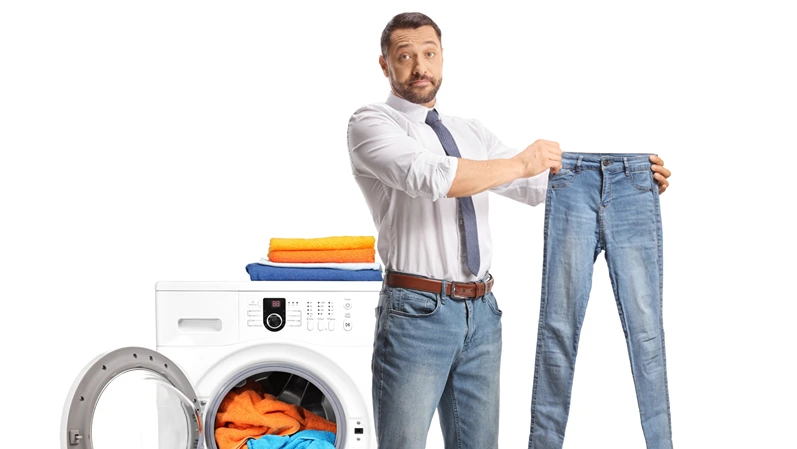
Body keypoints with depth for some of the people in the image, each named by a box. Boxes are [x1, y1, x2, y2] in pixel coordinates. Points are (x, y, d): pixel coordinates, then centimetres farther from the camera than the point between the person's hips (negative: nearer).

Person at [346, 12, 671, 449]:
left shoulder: (470, 132, 18)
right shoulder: (370, 123, -3)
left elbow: (542, 185, 16)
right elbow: (429, 176, -22)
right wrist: (519, 164, -16)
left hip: (481, 313, 6)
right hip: (416, 312, -6)